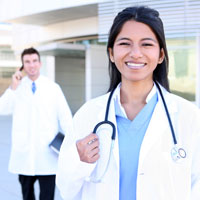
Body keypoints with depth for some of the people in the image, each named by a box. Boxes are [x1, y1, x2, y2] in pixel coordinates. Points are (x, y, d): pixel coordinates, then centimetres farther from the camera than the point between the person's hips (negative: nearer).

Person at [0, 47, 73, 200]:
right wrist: (13, 88, -16)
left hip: (47, 156, -2)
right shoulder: (17, 87, 3)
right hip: (23, 155, 2)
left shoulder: (53, 87, -2)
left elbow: (65, 117, 0)